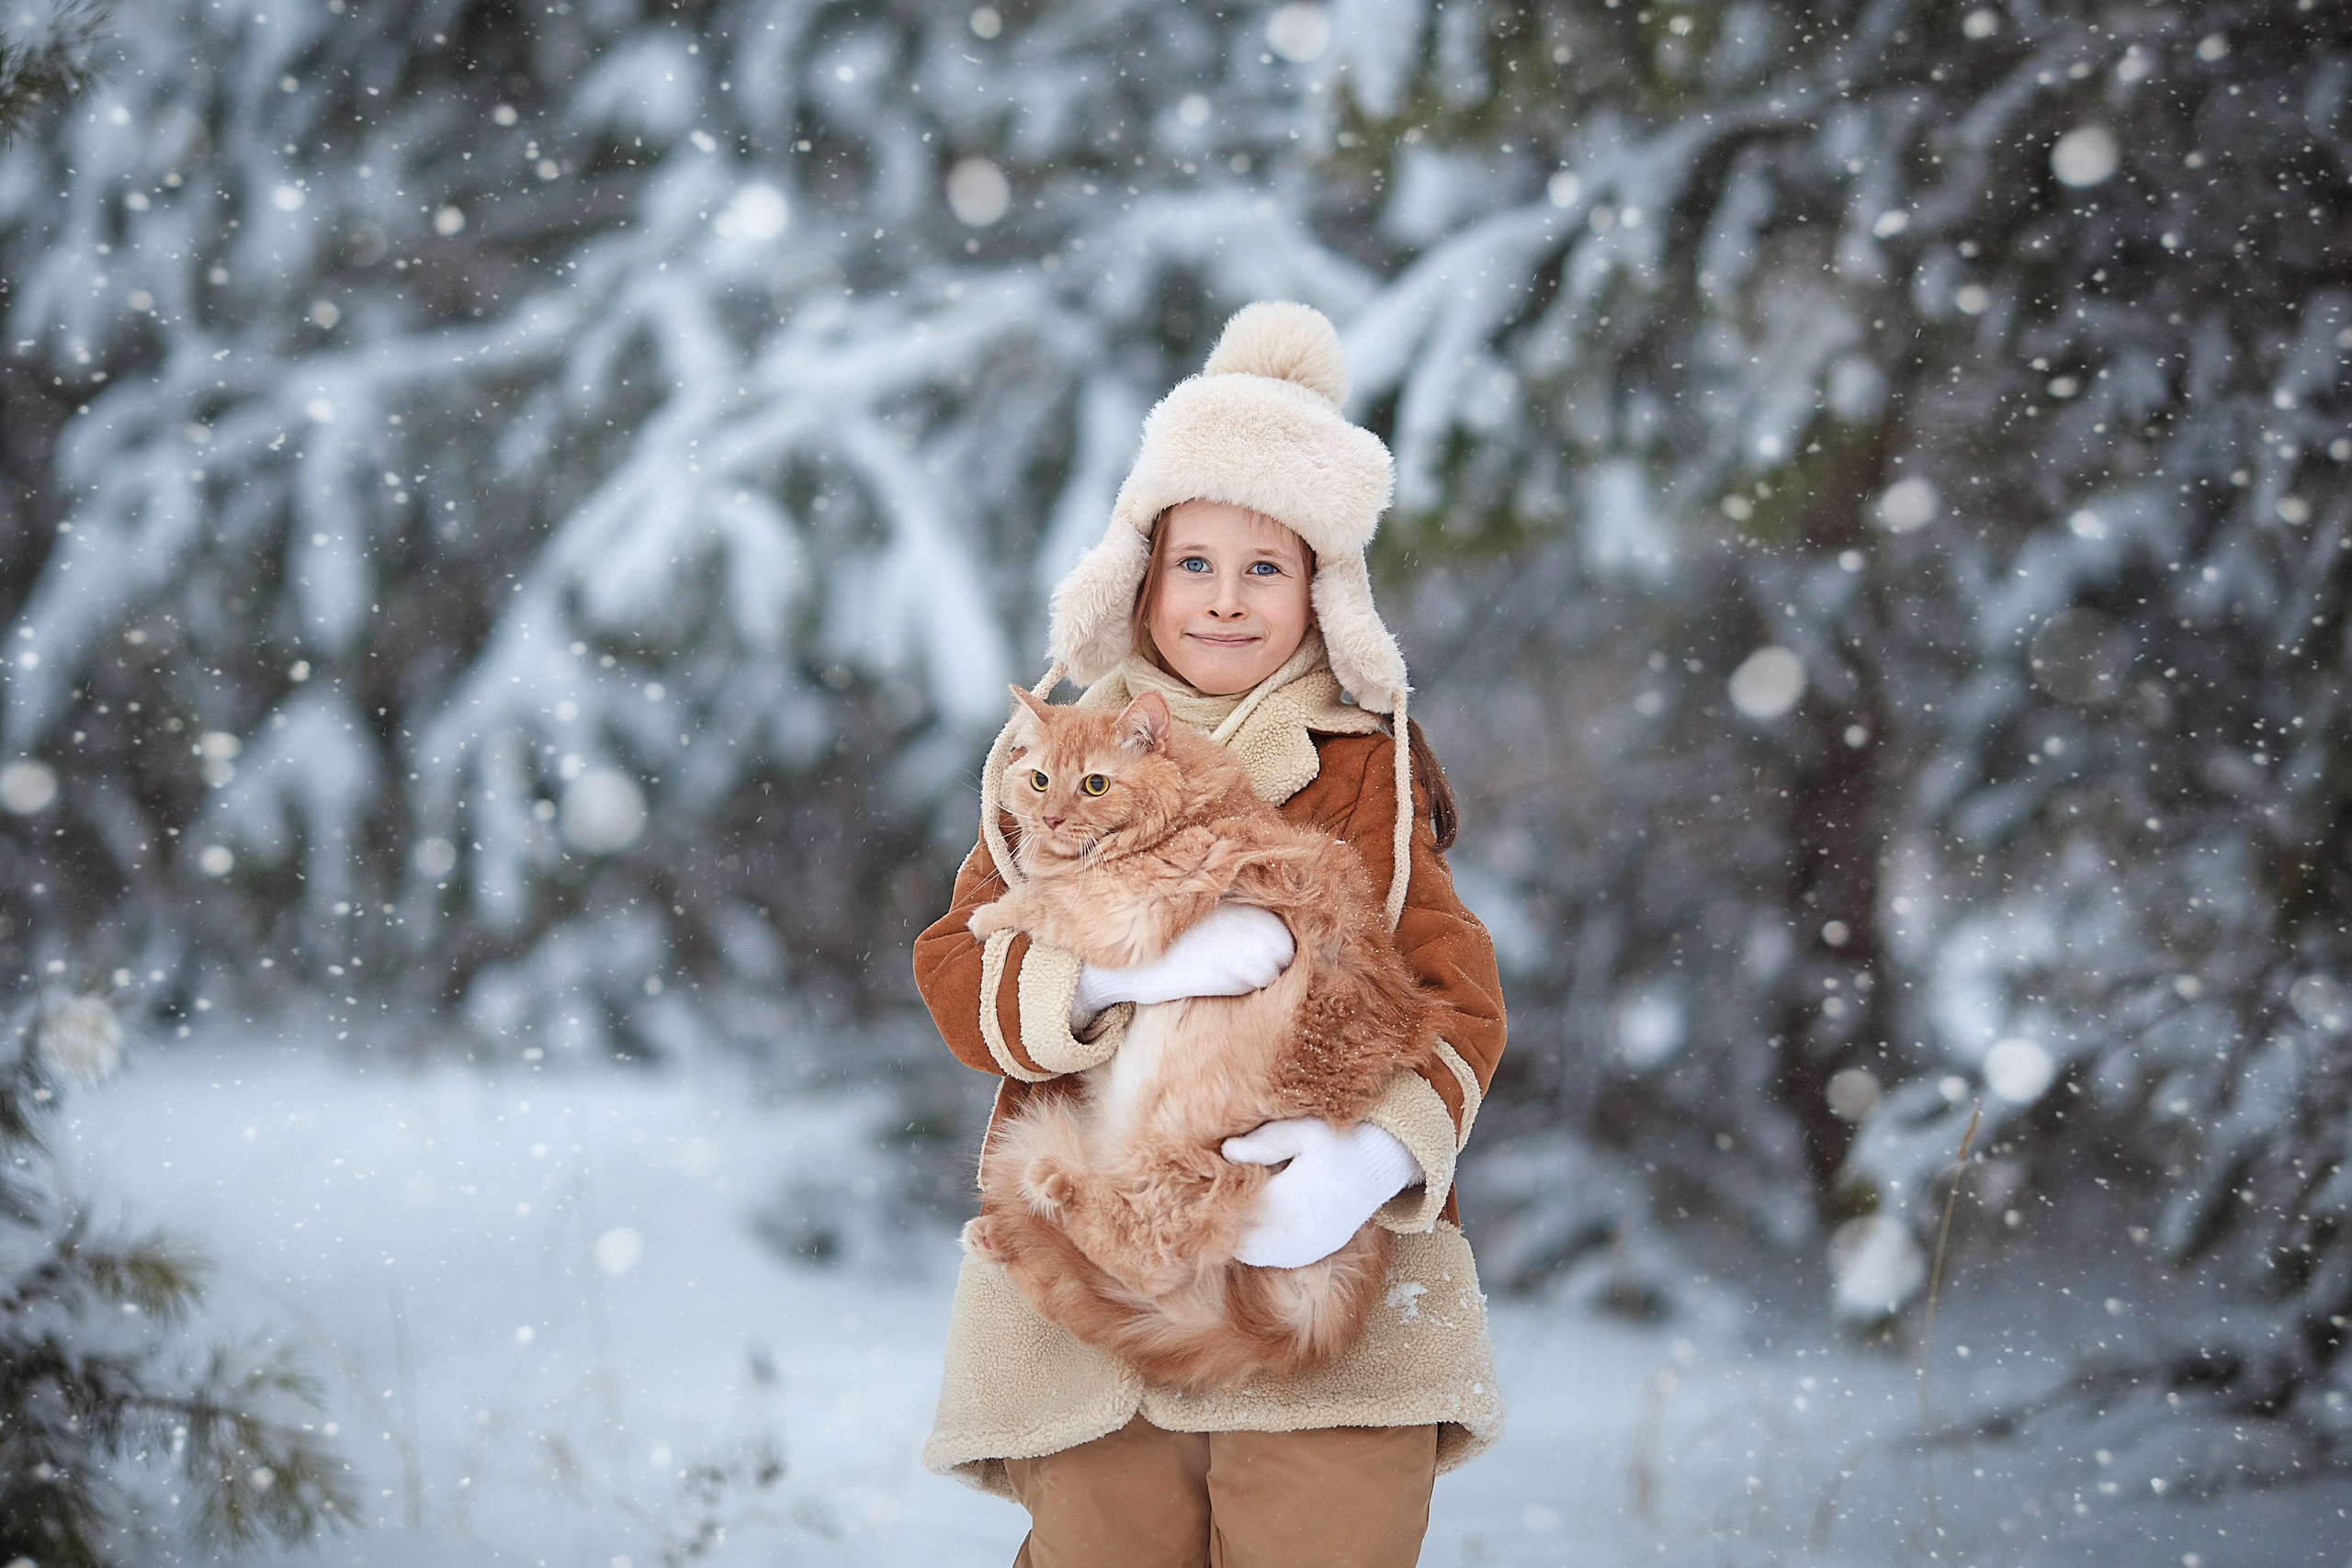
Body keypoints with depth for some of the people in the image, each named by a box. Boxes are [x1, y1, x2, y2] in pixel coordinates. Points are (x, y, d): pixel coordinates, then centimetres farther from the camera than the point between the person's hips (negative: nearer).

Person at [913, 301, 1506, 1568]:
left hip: (1331, 1270, 0)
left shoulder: (1371, 771, 11)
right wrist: (1118, 963, -19)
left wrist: (1378, 1151, -20)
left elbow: (1455, 991, 1)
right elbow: (957, 979, 2)